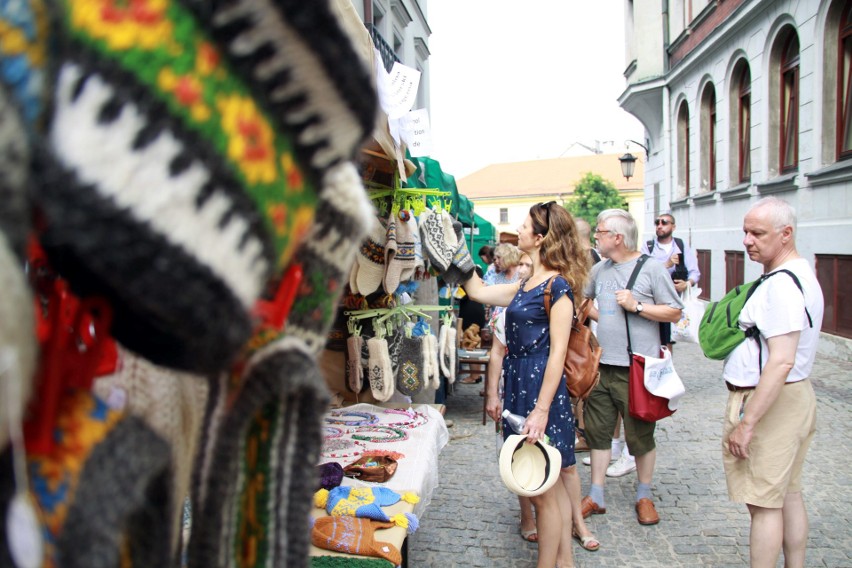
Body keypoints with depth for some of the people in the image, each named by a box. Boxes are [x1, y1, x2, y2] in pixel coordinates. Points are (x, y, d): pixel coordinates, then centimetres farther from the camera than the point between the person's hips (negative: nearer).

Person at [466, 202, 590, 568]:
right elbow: (478, 291, 19)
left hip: (541, 389, -9)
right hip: (519, 387, 9)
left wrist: (542, 409, -20)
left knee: (541, 491, 3)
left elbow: (558, 352, -18)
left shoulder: (557, 285, -14)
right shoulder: (527, 285, 12)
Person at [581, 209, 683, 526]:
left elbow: (675, 312, -7)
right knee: (597, 430, 10)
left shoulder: (651, 268, -7)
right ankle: (596, 496, 23)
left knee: (640, 434, 8)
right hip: (602, 365, 6)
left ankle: (644, 496, 28)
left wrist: (636, 306, -16)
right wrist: (597, 316, 10)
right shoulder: (599, 270, 10)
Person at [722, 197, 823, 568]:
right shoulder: (800, 273, 11)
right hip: (796, 395, 11)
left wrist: (746, 423, -25)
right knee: (788, 495, 19)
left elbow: (781, 361, -28)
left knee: (764, 503, -1)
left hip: (769, 400, -11)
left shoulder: (781, 284, -22)